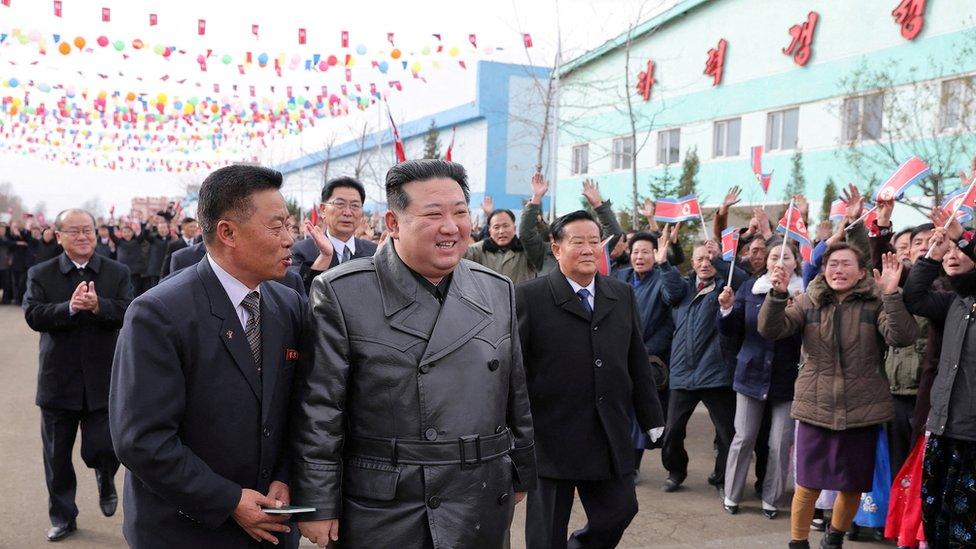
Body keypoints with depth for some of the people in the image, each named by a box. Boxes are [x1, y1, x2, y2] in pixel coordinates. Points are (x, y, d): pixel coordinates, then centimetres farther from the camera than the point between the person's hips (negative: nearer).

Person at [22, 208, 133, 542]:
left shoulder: (117, 273, 1)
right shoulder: (40, 274, 1)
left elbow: (128, 312, -12)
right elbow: (33, 315, -13)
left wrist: (98, 306, -30)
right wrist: (70, 307, -28)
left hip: (103, 383, -1)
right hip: (58, 383, 1)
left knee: (101, 449, -2)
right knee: (57, 457, 12)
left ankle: (105, 480, 34)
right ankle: (63, 517, 30)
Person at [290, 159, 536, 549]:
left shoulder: (499, 291, 4)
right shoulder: (341, 294, -10)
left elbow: (515, 398, 12)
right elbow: (318, 411, -9)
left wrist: (521, 473, 16)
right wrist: (317, 505, -8)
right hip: (380, 514, -3)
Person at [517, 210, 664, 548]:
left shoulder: (623, 295, 9)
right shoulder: (529, 297, -8)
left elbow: (637, 363, 12)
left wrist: (652, 419, 12)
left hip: (611, 440, 4)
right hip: (551, 440, -4)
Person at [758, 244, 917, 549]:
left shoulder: (876, 303, -2)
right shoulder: (809, 302, 3)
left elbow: (901, 337, -17)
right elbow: (771, 330, -8)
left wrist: (891, 294, -27)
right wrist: (777, 294, -24)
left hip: (862, 411, 0)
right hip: (815, 409, 0)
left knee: (853, 487, 13)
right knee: (807, 485, 3)